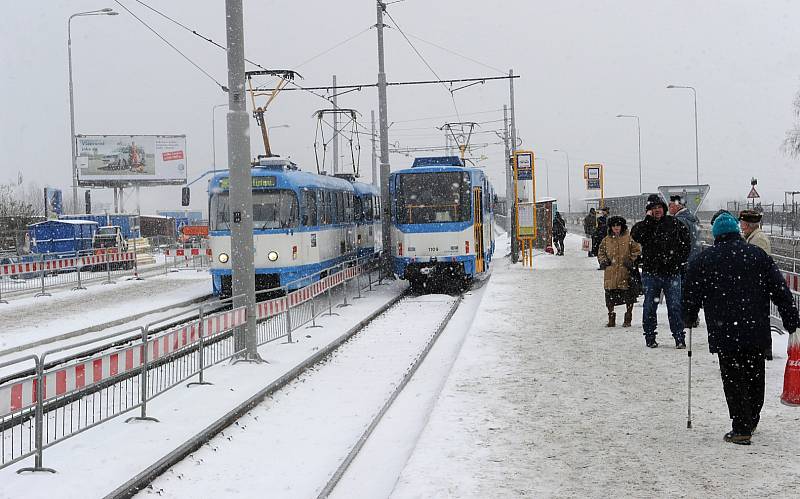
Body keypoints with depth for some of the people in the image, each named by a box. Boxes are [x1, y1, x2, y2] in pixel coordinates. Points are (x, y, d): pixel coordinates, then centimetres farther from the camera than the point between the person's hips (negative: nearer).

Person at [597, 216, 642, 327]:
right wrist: (603, 260, 2)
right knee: (610, 297, 4)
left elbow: (637, 250, 3)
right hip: (610, 274, 3)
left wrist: (632, 260, -9)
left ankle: (628, 319, 15)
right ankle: (611, 319, 16)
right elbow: (601, 253, 19)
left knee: (628, 297, 2)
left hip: (625, 273, -3)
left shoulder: (628, 238, 0)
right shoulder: (606, 240, 10)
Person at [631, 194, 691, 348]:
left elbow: (685, 244, 12)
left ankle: (679, 337, 3)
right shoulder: (644, 225, 3)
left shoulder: (675, 224, 5)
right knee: (650, 307, 7)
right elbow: (636, 236, -19)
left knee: (675, 306, -2)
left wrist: (680, 262, 3)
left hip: (672, 273, 0)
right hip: (651, 273, 0)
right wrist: (648, 219, -16)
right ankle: (650, 337, 17)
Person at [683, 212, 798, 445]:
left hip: (724, 334, -2)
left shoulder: (702, 261, 0)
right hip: (757, 330, 3)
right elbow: (781, 291, 4)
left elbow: (691, 297, 5)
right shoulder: (758, 255, 5)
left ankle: (741, 429, -2)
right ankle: (752, 420, 29)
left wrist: (690, 317, 23)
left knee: (733, 379, 2)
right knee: (755, 376, 17)